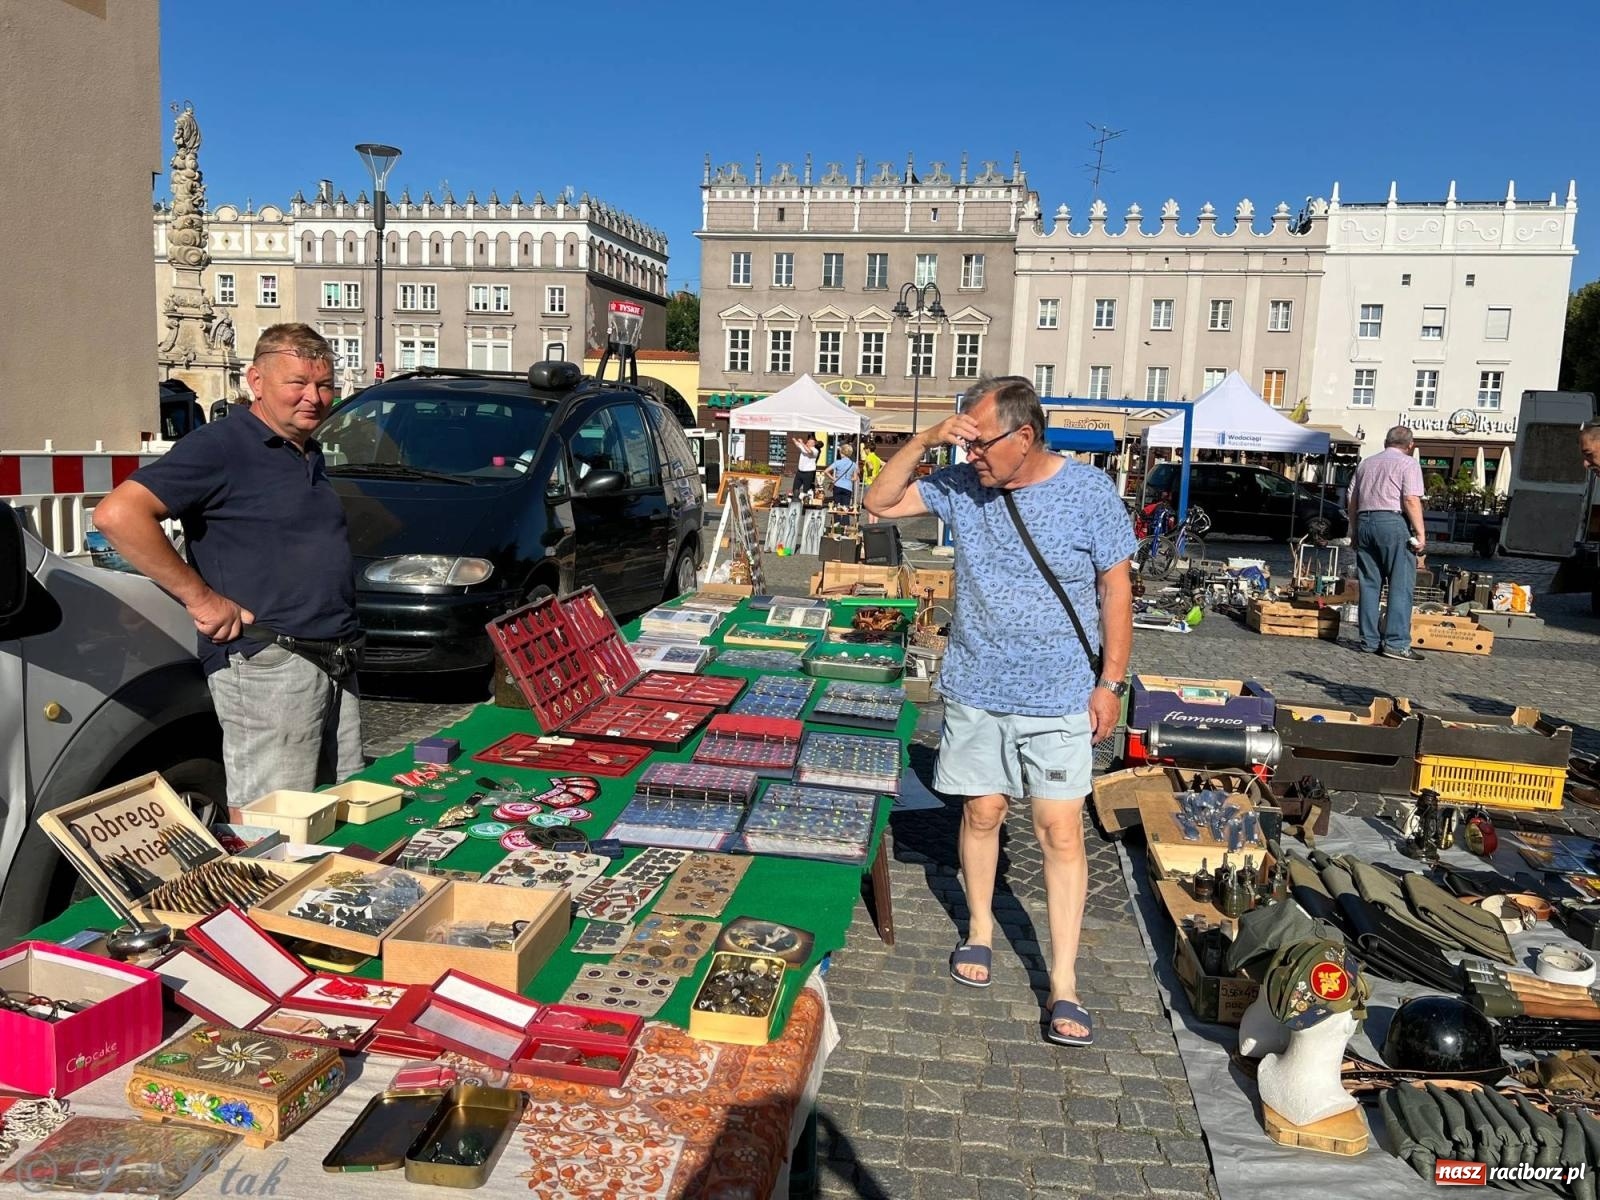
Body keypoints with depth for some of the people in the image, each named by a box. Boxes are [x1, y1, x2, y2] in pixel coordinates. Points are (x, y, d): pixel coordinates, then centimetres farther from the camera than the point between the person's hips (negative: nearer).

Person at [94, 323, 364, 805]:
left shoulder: (310, 455, 16)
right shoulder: (221, 446, -9)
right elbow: (117, 514, -19)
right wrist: (201, 598, -17)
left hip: (337, 667, 8)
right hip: (268, 666, -8)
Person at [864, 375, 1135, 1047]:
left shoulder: (1089, 492, -9)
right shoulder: (962, 485, -2)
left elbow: (1115, 587, -3)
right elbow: (879, 503, 1)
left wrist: (1110, 681, -4)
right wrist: (925, 441, -13)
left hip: (1059, 696, -2)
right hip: (974, 689, 3)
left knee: (1060, 829, -2)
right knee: (981, 812, 13)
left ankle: (1063, 983, 7)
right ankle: (980, 929, 35)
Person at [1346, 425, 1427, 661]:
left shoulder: (1366, 463, 20)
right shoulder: (1408, 464, 1)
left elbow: (1352, 502, 19)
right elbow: (1411, 500, -11)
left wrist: (1355, 531, 24)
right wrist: (1420, 533, -9)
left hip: (1364, 522, 6)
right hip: (1392, 521, -6)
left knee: (1369, 585, 8)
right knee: (1401, 585, -3)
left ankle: (1369, 641, 9)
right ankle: (1396, 643, -8)